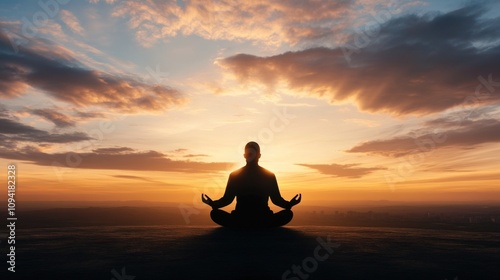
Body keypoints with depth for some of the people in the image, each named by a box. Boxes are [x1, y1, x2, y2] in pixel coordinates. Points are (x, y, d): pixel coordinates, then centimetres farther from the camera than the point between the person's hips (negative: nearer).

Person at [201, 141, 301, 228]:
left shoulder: (269, 176, 7)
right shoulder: (234, 176, 7)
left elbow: (276, 199, 7)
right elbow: (227, 199, 5)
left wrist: (289, 204, -15)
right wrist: (212, 203, -15)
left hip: (263, 218, 0)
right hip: (240, 218, 0)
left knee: (288, 214, -25)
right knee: (214, 213, -26)